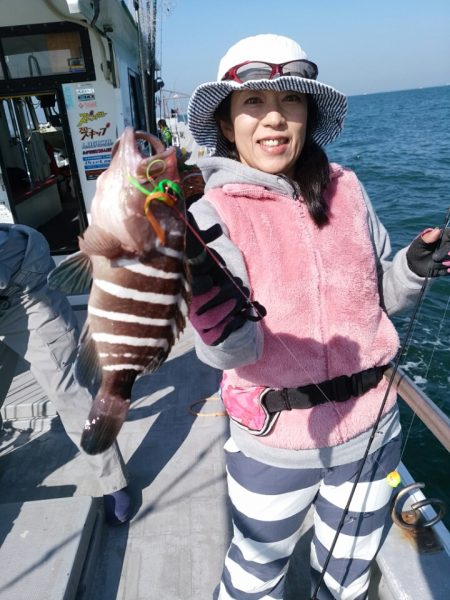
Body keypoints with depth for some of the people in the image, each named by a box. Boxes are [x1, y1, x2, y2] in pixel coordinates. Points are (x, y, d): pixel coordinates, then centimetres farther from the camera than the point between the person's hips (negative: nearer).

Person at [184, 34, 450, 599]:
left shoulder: (345, 189, -5)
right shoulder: (211, 216, -16)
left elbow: (373, 297, 7)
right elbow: (239, 351, -23)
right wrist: (221, 329, -44)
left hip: (372, 423, 4)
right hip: (277, 440, -3)